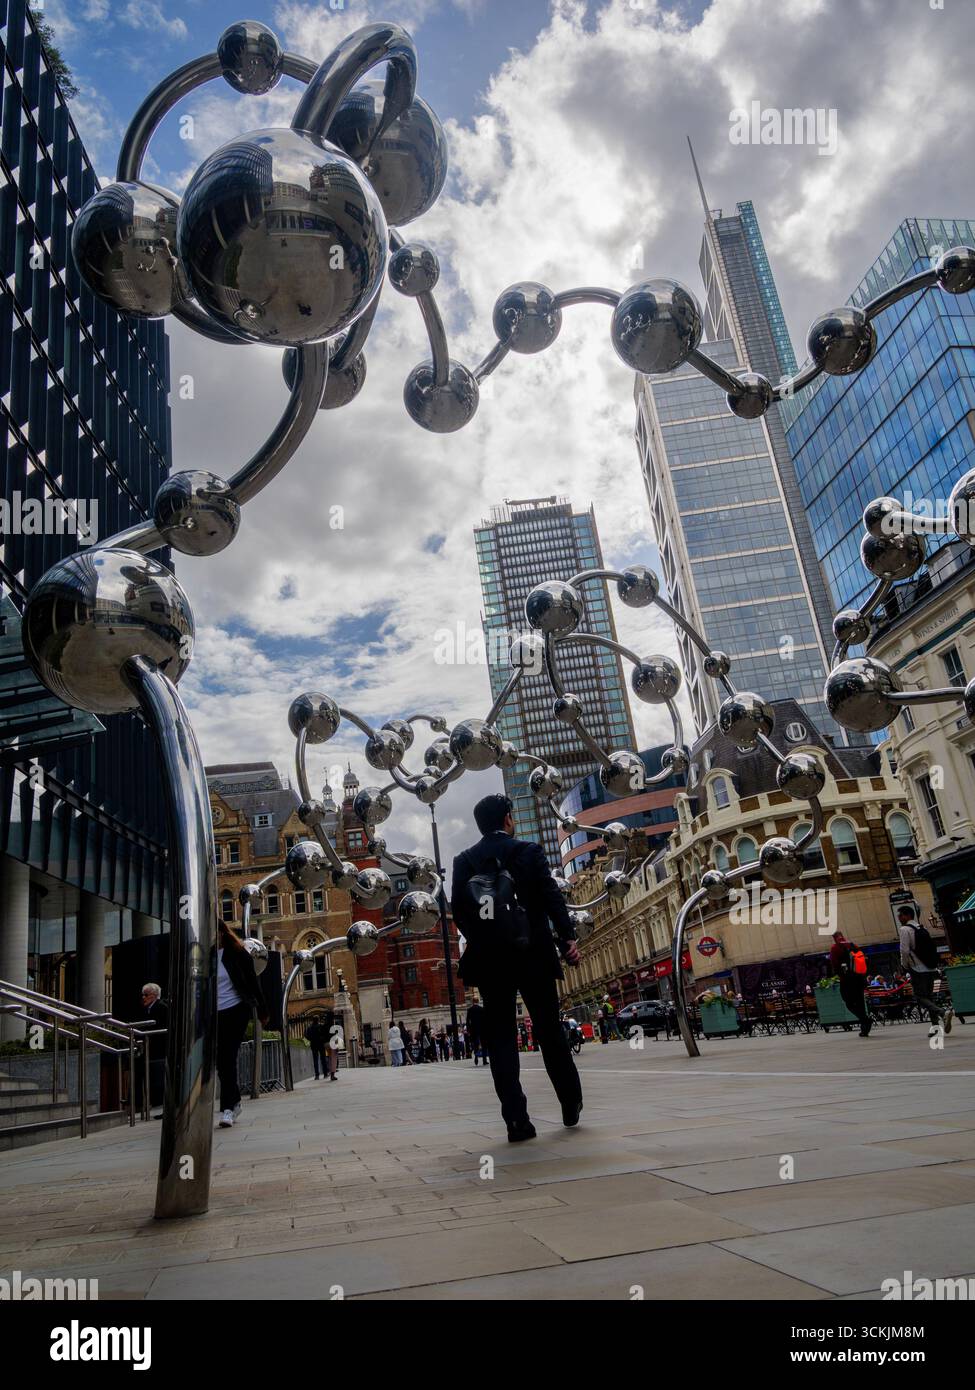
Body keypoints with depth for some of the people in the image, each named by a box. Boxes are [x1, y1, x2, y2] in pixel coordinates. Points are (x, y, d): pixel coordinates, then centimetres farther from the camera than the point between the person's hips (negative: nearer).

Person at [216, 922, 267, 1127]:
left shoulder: (237, 953, -4)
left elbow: (253, 981, 0)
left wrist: (262, 1010, -1)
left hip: (236, 1010, -3)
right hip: (214, 1014, 4)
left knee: (228, 1057, -9)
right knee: (221, 1061, 8)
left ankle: (227, 1108, -8)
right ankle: (235, 1102, 25)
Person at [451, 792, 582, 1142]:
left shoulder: (464, 861, 6)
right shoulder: (529, 851, 0)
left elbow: (458, 909, 2)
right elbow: (551, 896, -8)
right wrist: (568, 937, -8)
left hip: (489, 959, 1)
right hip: (532, 955, -1)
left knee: (501, 1037, 5)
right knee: (549, 1030, 11)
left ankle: (516, 1119, -2)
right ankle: (571, 1106, 21)